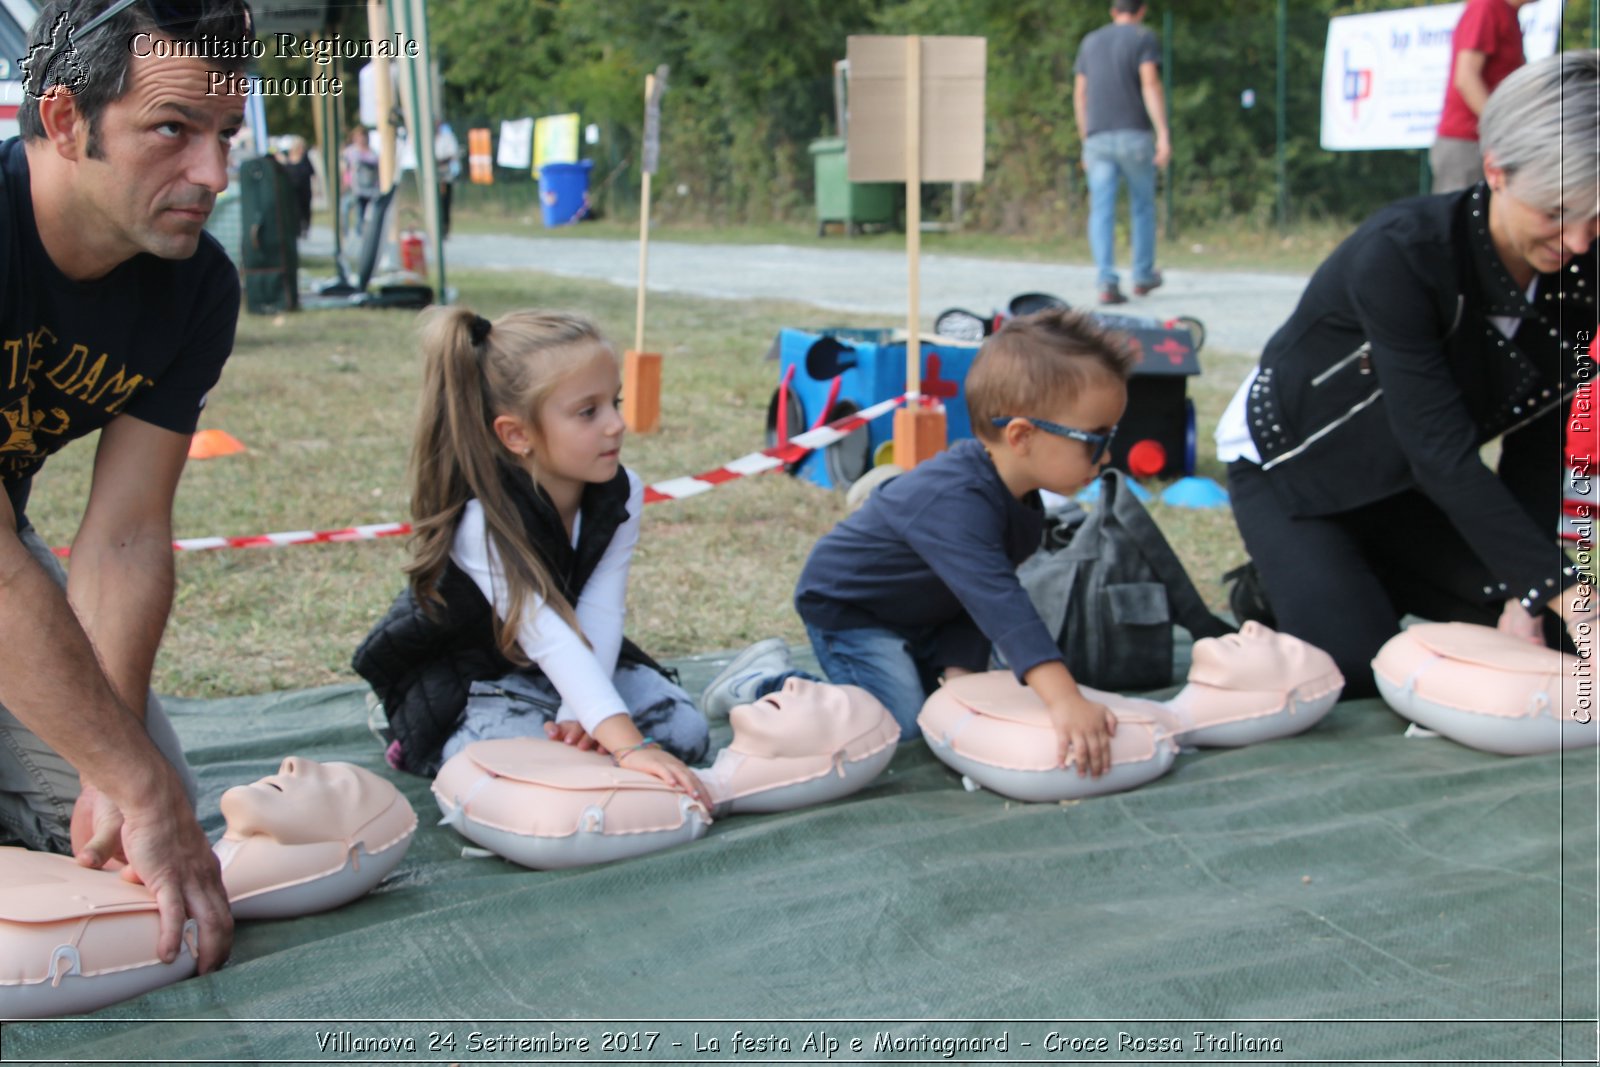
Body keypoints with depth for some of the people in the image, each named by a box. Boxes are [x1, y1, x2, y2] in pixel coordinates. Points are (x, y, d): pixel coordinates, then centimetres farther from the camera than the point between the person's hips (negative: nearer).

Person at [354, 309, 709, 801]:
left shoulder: (621, 496, -14)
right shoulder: (483, 521, -33)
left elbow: (598, 618, -21)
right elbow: (551, 642, -43)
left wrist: (579, 717, -36)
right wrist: (627, 743, -52)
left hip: (576, 667, 5)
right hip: (467, 680, -5)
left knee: (685, 730, -13)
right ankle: (430, 745, -2)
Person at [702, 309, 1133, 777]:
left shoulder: (1024, 506, -9)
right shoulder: (955, 501, -41)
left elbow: (976, 602, -4)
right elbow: (997, 602, -52)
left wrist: (959, 669, -19)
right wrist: (1065, 699, -60)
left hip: (921, 615, 9)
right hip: (847, 607, -9)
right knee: (900, 723, -19)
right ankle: (762, 683, -3)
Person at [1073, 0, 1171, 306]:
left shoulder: (1090, 42, 16)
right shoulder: (1143, 38, 2)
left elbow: (1080, 94, 16)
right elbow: (1150, 85, -10)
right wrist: (1163, 134, -15)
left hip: (1098, 138, 3)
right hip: (1135, 134, -3)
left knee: (1101, 211, -3)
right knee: (1142, 206, 13)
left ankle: (1107, 282, -15)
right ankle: (1143, 276, 21)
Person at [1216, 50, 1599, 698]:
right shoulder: (1400, 256, -34)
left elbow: (1538, 452, -10)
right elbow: (1443, 454, -37)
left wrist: (1525, 596, -20)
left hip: (1404, 485, 6)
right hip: (1289, 467, -6)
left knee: (1535, 638, 0)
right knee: (1358, 666, -20)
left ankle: (1373, 577, 19)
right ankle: (1274, 594, 11)